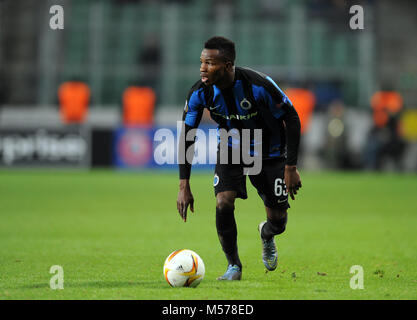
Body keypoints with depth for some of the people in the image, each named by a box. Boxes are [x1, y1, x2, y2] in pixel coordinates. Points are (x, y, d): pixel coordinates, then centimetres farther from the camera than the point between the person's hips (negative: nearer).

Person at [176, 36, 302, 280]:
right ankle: (234, 265, 1)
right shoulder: (200, 93, -21)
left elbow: (292, 119, -18)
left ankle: (267, 234, 40)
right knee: (223, 203, -21)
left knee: (277, 220, -1)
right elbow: (186, 136, -10)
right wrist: (184, 186, -15)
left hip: (269, 153, -2)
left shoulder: (259, 86, -32)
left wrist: (291, 168, -19)